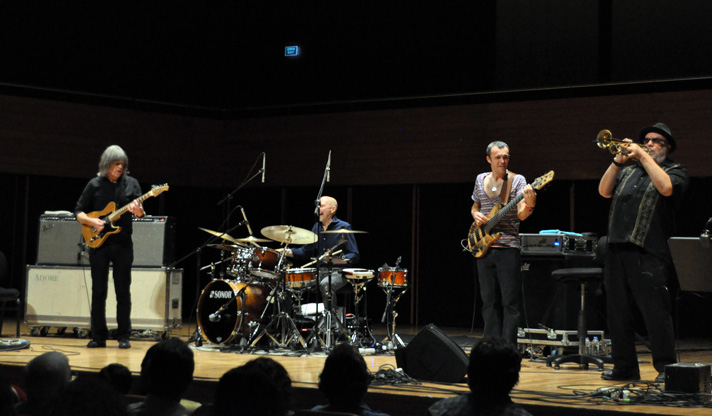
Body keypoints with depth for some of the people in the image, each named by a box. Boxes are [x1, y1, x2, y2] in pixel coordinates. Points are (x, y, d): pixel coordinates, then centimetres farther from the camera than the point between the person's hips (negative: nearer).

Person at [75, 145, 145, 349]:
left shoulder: (131, 184, 5)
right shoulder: (94, 185, 3)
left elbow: (141, 213, -1)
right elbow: (79, 212, 6)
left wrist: (137, 210, -24)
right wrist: (91, 221, -12)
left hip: (123, 244, 0)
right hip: (98, 242, 0)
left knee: (123, 291, 1)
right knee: (98, 291, 3)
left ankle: (123, 336, 6)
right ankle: (99, 337, 9)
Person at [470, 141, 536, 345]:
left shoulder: (517, 180, -3)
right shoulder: (480, 180, 10)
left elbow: (521, 215, -14)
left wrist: (529, 204, -36)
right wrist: (476, 215, 1)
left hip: (508, 248, -4)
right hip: (484, 247, 4)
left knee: (510, 302, -4)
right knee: (489, 302, 8)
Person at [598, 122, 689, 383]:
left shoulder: (676, 171, 9)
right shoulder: (628, 171, 24)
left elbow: (666, 187, -14)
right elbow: (604, 191, 12)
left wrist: (643, 156, -8)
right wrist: (618, 160, 2)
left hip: (649, 252, -6)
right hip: (617, 249, 6)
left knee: (656, 312, -8)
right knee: (618, 311, 7)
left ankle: (665, 368, -1)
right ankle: (624, 367, 15)